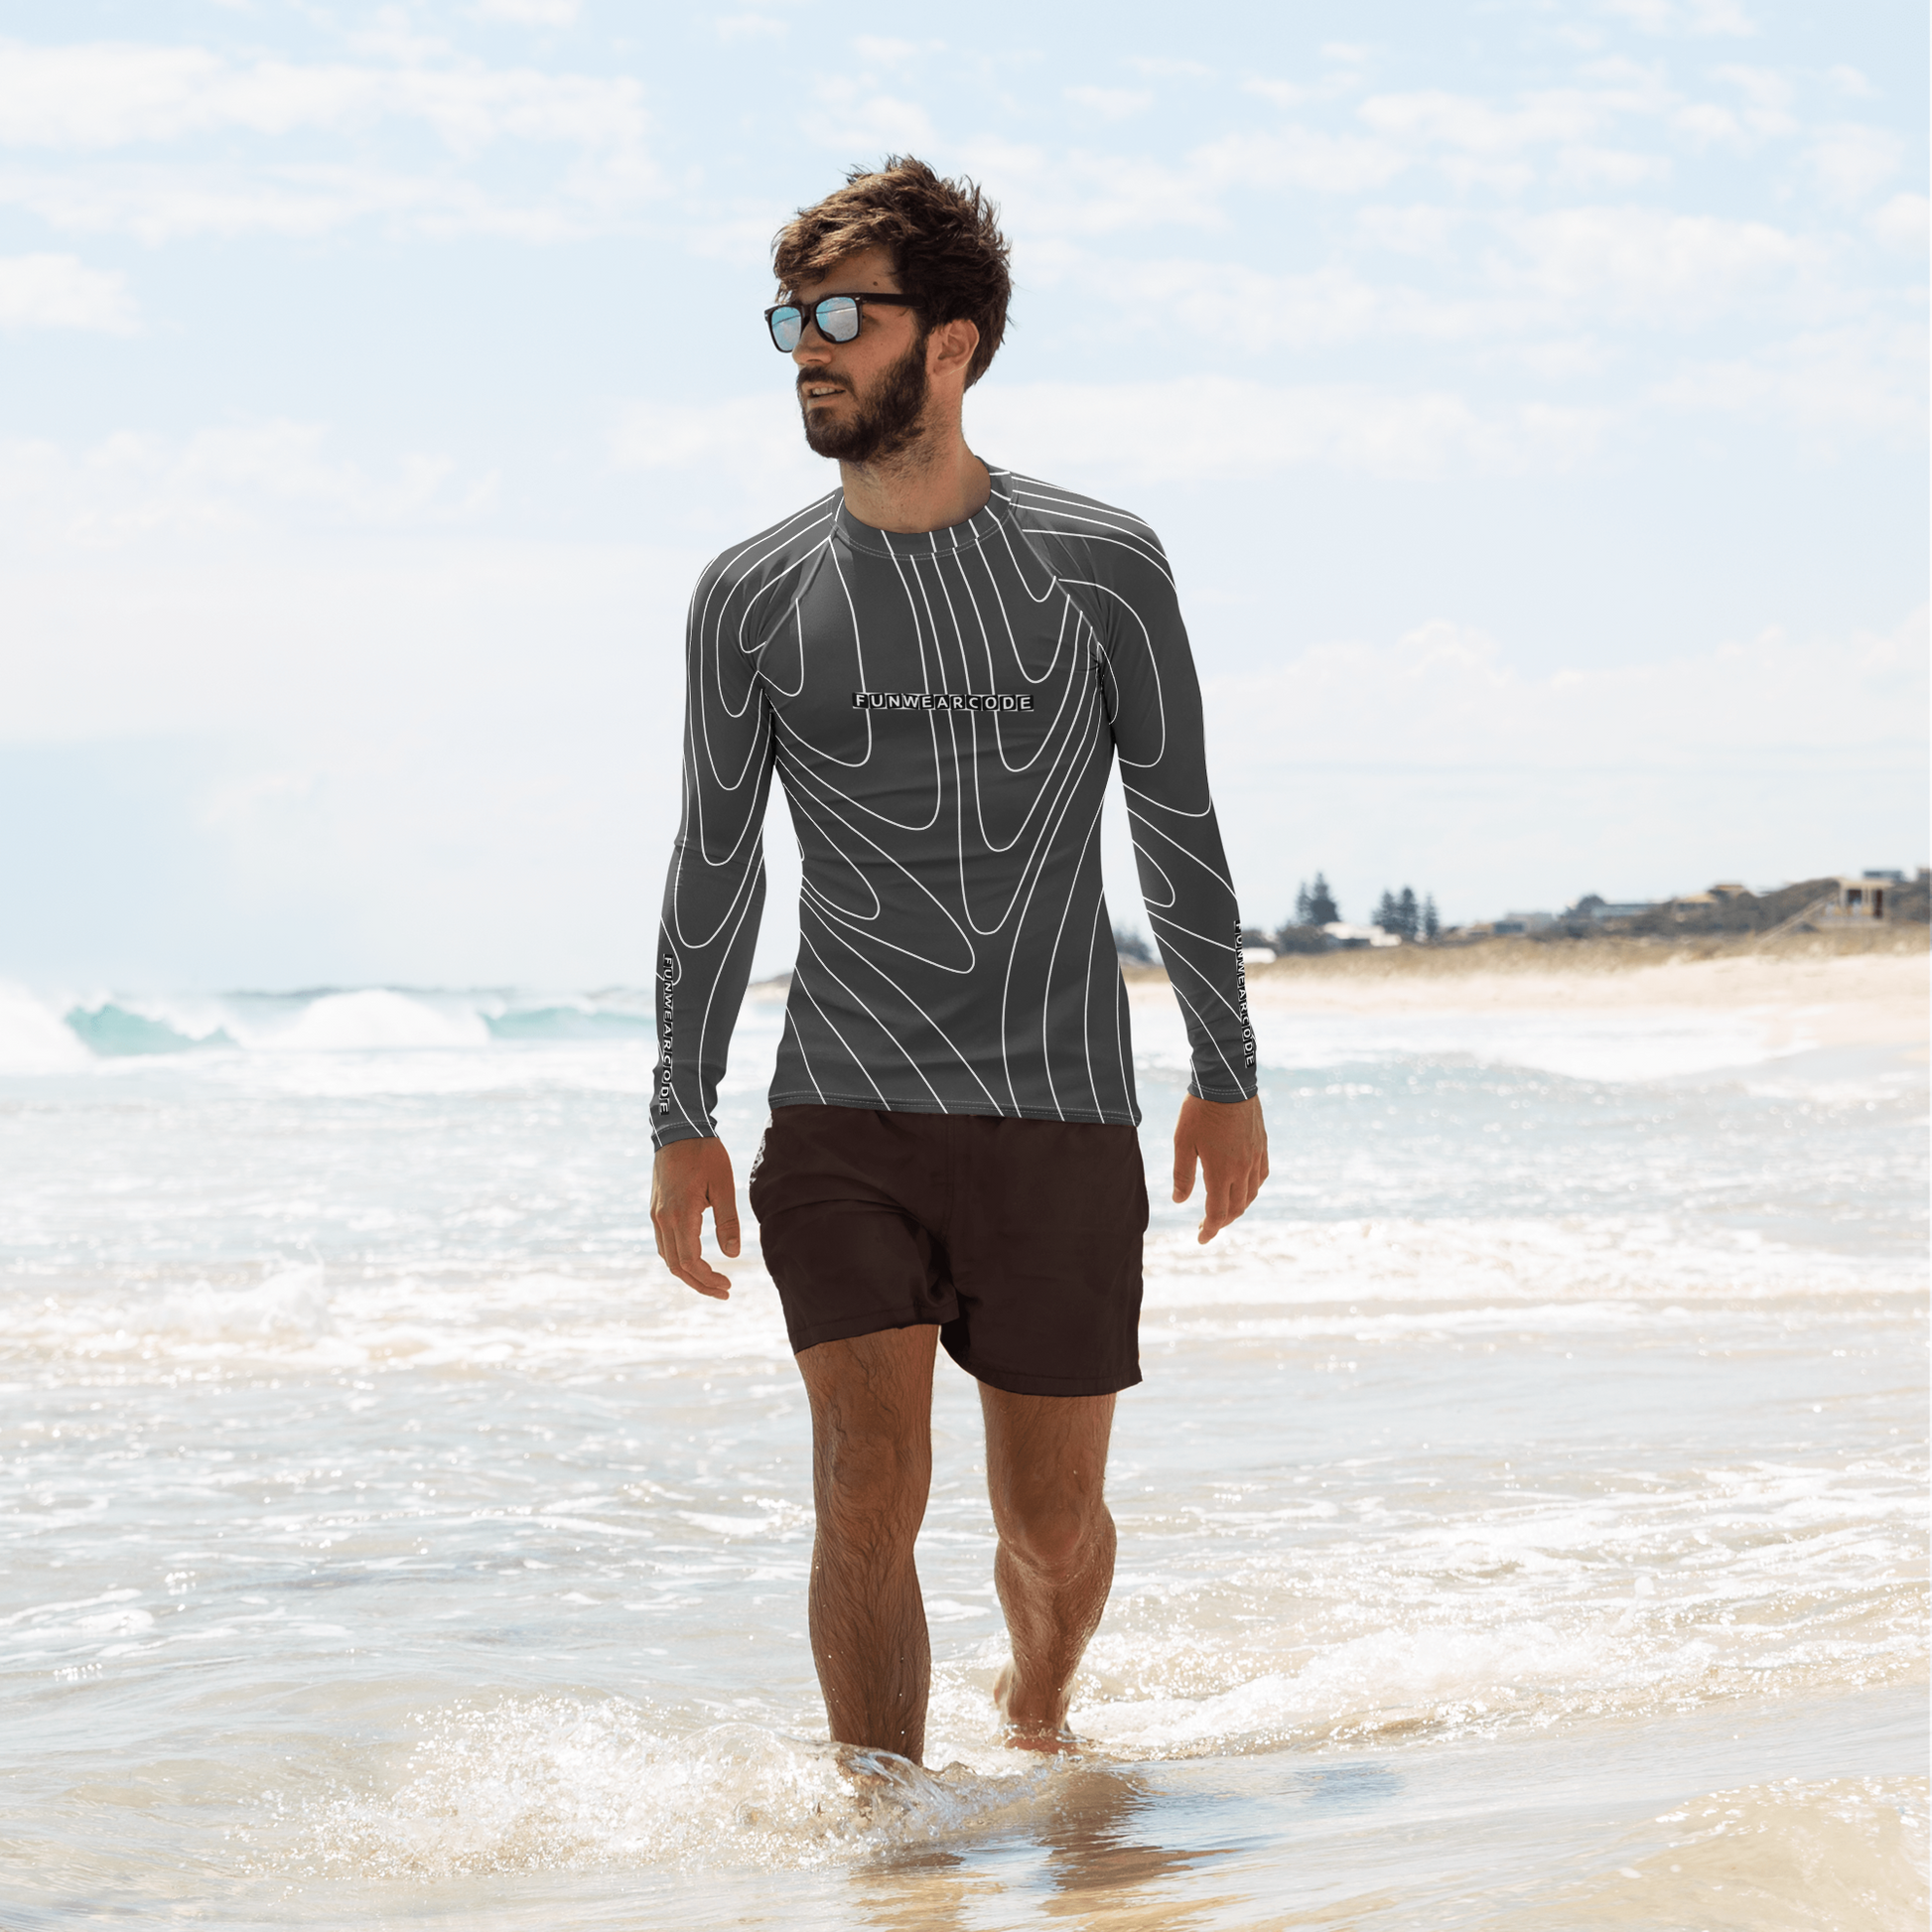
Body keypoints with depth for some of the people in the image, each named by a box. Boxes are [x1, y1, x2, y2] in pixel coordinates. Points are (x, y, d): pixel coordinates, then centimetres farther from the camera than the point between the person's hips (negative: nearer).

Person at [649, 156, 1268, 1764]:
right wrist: (682, 1119, 6)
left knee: (1052, 1523, 9)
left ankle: (1039, 1721, 40)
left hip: (1062, 1120, 0)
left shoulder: (1100, 567, -1)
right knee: (869, 1494, -14)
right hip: (845, 1124, 0)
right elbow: (715, 869, 9)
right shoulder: (754, 599, 2)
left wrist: (1229, 1078, 7)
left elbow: (1180, 831, 6)